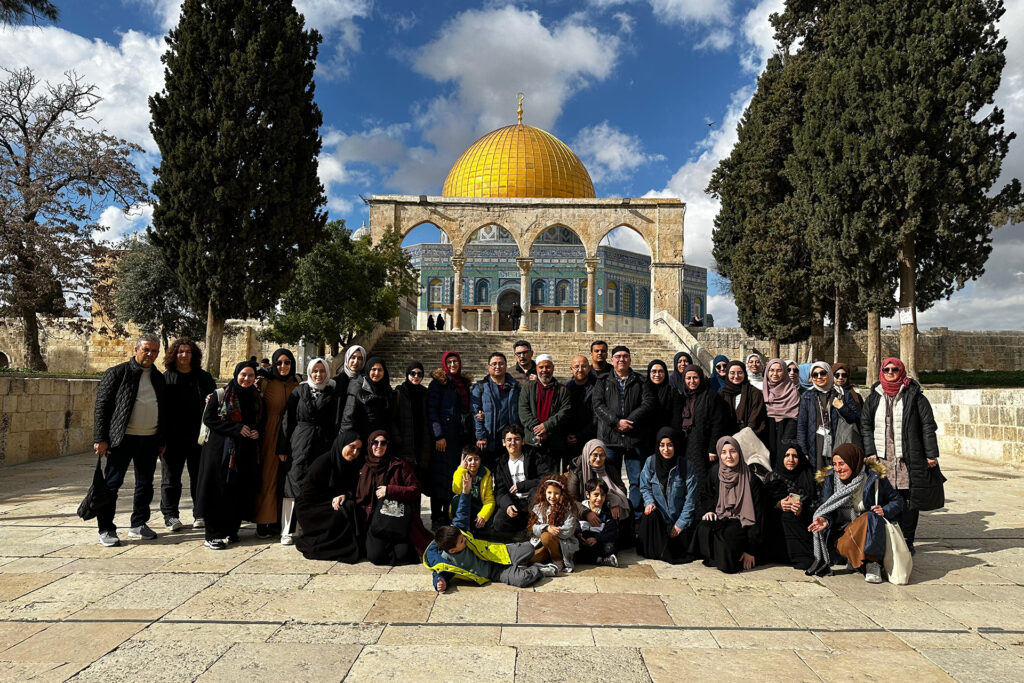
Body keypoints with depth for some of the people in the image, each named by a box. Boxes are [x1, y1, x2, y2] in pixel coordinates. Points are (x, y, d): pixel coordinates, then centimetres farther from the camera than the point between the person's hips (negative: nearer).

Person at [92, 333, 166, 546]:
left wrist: (162, 440, 13)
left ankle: (139, 525, 24)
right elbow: (101, 406, -5)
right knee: (112, 484, 0)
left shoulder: (158, 378, 13)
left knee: (145, 484, 12)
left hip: (149, 440, 5)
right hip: (122, 439, -5)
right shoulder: (117, 373, -3)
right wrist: (100, 438, -11)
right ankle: (106, 529, 11)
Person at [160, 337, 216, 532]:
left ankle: (200, 515, 17)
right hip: (172, 437, -1)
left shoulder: (203, 377, 9)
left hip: (198, 436, 1)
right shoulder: (165, 378, 4)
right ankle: (170, 515, 17)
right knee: (171, 477, 7)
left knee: (199, 476, 8)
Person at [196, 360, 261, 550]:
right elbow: (208, 418, -7)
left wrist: (257, 432, -3)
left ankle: (231, 530, 16)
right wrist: (236, 428, -15)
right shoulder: (220, 395, -1)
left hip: (246, 452, 4)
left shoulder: (256, 398, 11)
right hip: (221, 450, -4)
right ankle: (213, 534, 4)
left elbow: (261, 421, 20)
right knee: (219, 491, -4)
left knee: (240, 492, 4)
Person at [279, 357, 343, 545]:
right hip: (299, 444, 0)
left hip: (322, 446, 0)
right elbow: (287, 421, 5)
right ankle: (286, 531, 7)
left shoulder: (333, 394, 7)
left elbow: (336, 424, 3)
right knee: (293, 484, -1)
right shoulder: (299, 392, 7)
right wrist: (283, 449, -1)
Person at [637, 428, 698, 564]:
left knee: (680, 550, -10)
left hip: (680, 516, -1)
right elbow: (645, 487, 4)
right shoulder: (651, 462, -8)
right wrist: (649, 502, -16)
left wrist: (680, 524, -11)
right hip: (659, 512, 1)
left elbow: (690, 498, -10)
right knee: (649, 517, -31)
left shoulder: (685, 465, -13)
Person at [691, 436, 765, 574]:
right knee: (703, 527, -30)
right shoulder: (715, 478, 7)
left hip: (742, 523, -3)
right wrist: (709, 512, -5)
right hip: (721, 520, 3)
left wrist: (751, 550, -15)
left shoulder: (751, 480, -6)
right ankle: (712, 559, -7)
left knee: (729, 534, -35)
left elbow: (757, 513, -9)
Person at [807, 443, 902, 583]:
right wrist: (825, 519, -31)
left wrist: (884, 511, -18)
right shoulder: (830, 479, -2)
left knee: (870, 518, -34)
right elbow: (827, 508, -8)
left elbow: (897, 501, 3)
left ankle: (872, 563, -29)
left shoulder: (874, 477, -7)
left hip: (870, 529, -2)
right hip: (843, 529, 2)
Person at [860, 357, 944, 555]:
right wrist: (870, 452, 1)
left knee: (910, 501, 2)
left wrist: (931, 454, -5)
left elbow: (928, 425, 0)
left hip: (909, 458, -2)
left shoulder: (914, 396, 2)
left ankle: (907, 541, 13)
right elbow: (865, 425, 10)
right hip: (882, 458, 2)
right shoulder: (874, 398, 10)